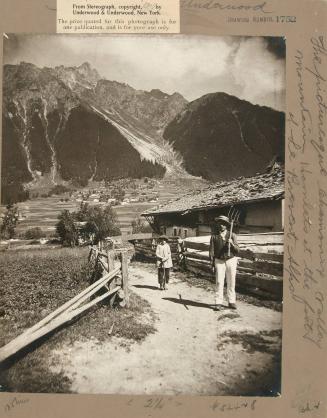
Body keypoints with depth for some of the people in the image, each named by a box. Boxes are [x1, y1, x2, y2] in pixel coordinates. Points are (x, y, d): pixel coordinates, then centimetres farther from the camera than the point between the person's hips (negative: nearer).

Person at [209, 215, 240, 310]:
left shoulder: (232, 235, -1)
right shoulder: (214, 236, -1)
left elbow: (237, 250, -3)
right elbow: (211, 250, 0)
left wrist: (232, 244, -22)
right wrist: (212, 263, -5)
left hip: (231, 260, 1)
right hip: (219, 261, -1)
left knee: (231, 282, 7)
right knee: (219, 282, -3)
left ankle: (231, 302, 18)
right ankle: (219, 303, 2)